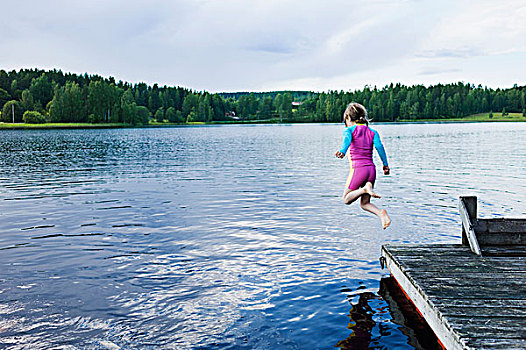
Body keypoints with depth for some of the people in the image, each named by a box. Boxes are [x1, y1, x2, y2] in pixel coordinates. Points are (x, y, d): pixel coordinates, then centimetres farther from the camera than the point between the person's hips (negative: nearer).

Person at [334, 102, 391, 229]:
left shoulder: (349, 130, 2)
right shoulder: (372, 132, 14)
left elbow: (347, 140, -20)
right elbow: (379, 146, -1)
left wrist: (342, 151, -38)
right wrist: (385, 164, -2)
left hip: (357, 169, -5)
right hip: (371, 169, 5)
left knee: (346, 199, 13)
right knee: (364, 203, 16)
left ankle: (365, 189, -14)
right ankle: (381, 213, -12)